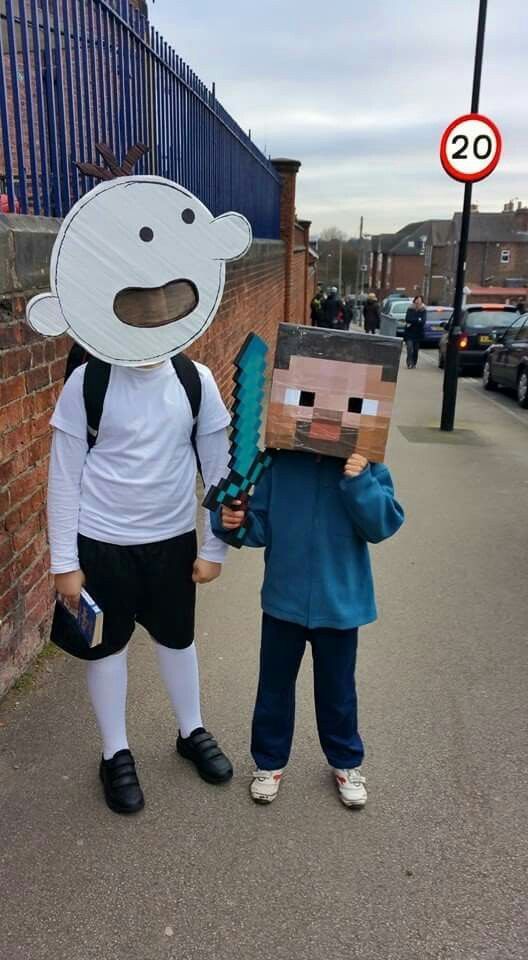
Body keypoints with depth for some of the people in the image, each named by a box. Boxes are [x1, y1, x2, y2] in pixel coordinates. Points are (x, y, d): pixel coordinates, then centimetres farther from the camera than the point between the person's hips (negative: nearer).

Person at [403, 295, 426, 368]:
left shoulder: (423, 311, 3)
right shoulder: (410, 310, 4)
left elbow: (422, 322, -8)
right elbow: (407, 319, -9)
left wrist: (411, 323, -13)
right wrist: (418, 320, -13)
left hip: (418, 333, 1)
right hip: (409, 332, -1)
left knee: (416, 349, 5)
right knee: (410, 348, -14)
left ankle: (414, 364, 16)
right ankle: (410, 363, -11)